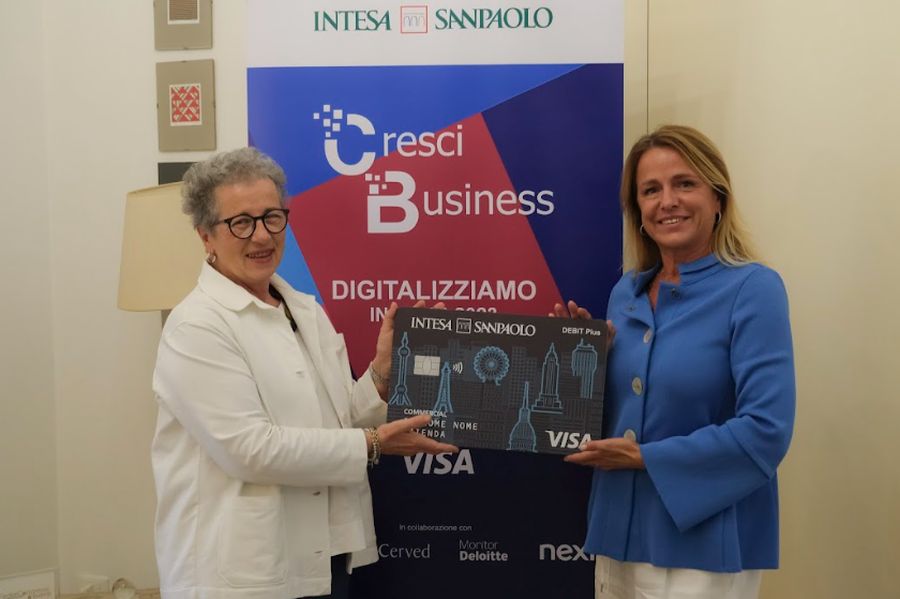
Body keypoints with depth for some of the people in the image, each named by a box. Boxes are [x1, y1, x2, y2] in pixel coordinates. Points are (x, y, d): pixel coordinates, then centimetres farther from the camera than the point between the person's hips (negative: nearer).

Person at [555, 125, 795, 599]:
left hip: (704, 546, -6)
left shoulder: (752, 288, -13)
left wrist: (647, 458, -17)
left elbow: (765, 431, -20)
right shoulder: (625, 293, 5)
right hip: (620, 533, 6)